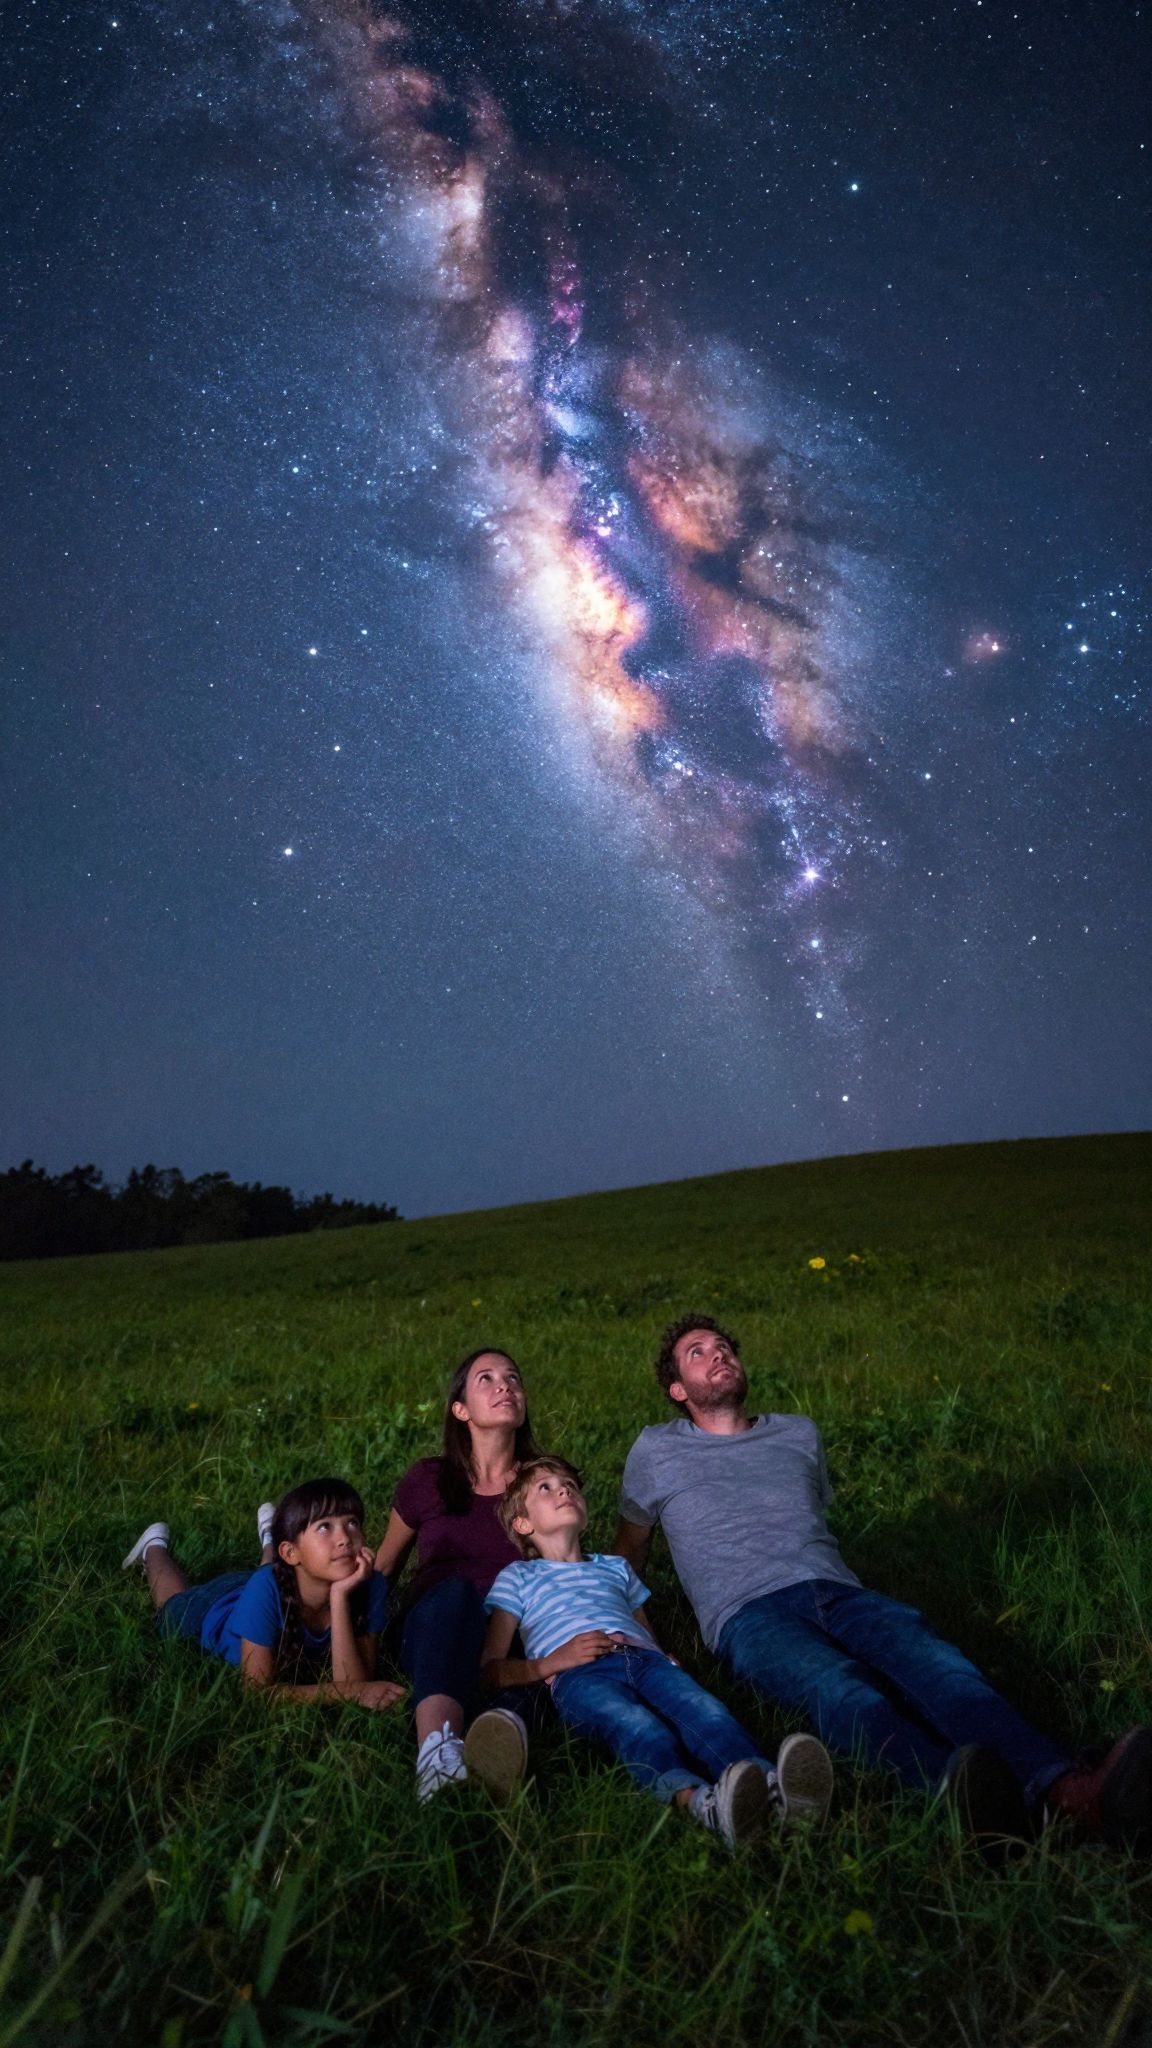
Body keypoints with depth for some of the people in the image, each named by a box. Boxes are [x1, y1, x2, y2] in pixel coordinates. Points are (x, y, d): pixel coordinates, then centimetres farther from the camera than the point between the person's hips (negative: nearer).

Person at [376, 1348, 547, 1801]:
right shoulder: (427, 1481, 10)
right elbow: (383, 1566, 19)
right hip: (436, 1632, -1)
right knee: (456, 1589, -36)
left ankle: (511, 1721, -63)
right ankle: (437, 1745, -61)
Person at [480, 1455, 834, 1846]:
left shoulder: (615, 1568, 40)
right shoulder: (518, 1577, 27)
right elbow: (489, 1669, 16)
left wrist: (672, 1663, 6)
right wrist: (551, 1662, -4)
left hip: (645, 1658, 4)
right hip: (578, 1676, -3)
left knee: (703, 1708, -32)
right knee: (638, 1726, -39)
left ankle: (773, 1785, -59)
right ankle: (698, 1799, -67)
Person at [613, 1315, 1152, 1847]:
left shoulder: (799, 1434, 28)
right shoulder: (657, 1451, 17)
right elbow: (630, 1544, 28)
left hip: (838, 1591, 4)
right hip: (749, 1613, -4)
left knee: (937, 1665, -31)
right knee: (837, 1686, -39)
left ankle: (1065, 1795, -57)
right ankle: (960, 1794, -68)